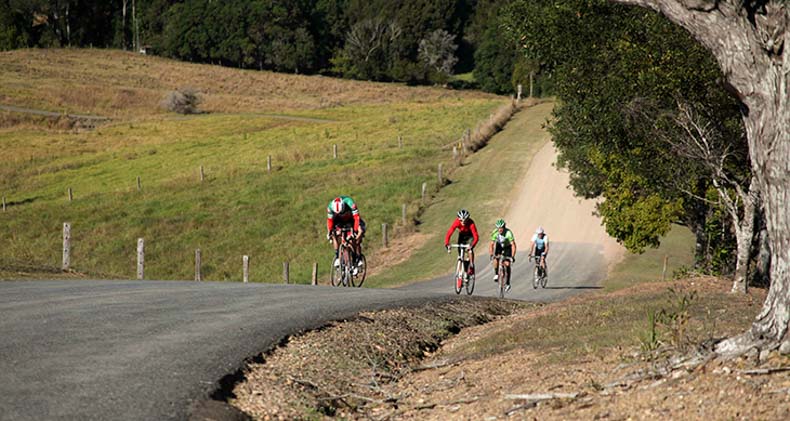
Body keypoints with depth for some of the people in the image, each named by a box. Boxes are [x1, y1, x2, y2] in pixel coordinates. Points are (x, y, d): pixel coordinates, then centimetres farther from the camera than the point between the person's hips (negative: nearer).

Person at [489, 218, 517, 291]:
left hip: (507, 247, -2)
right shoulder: (495, 233, -28)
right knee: (496, 258, -26)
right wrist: (491, 254, -37)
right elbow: (491, 245, -23)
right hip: (499, 245, 2)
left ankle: (507, 283, -3)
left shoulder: (508, 233, -35)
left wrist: (513, 256, -44)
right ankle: (496, 274, -6)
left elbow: (513, 245, -35)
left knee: (507, 264, -12)